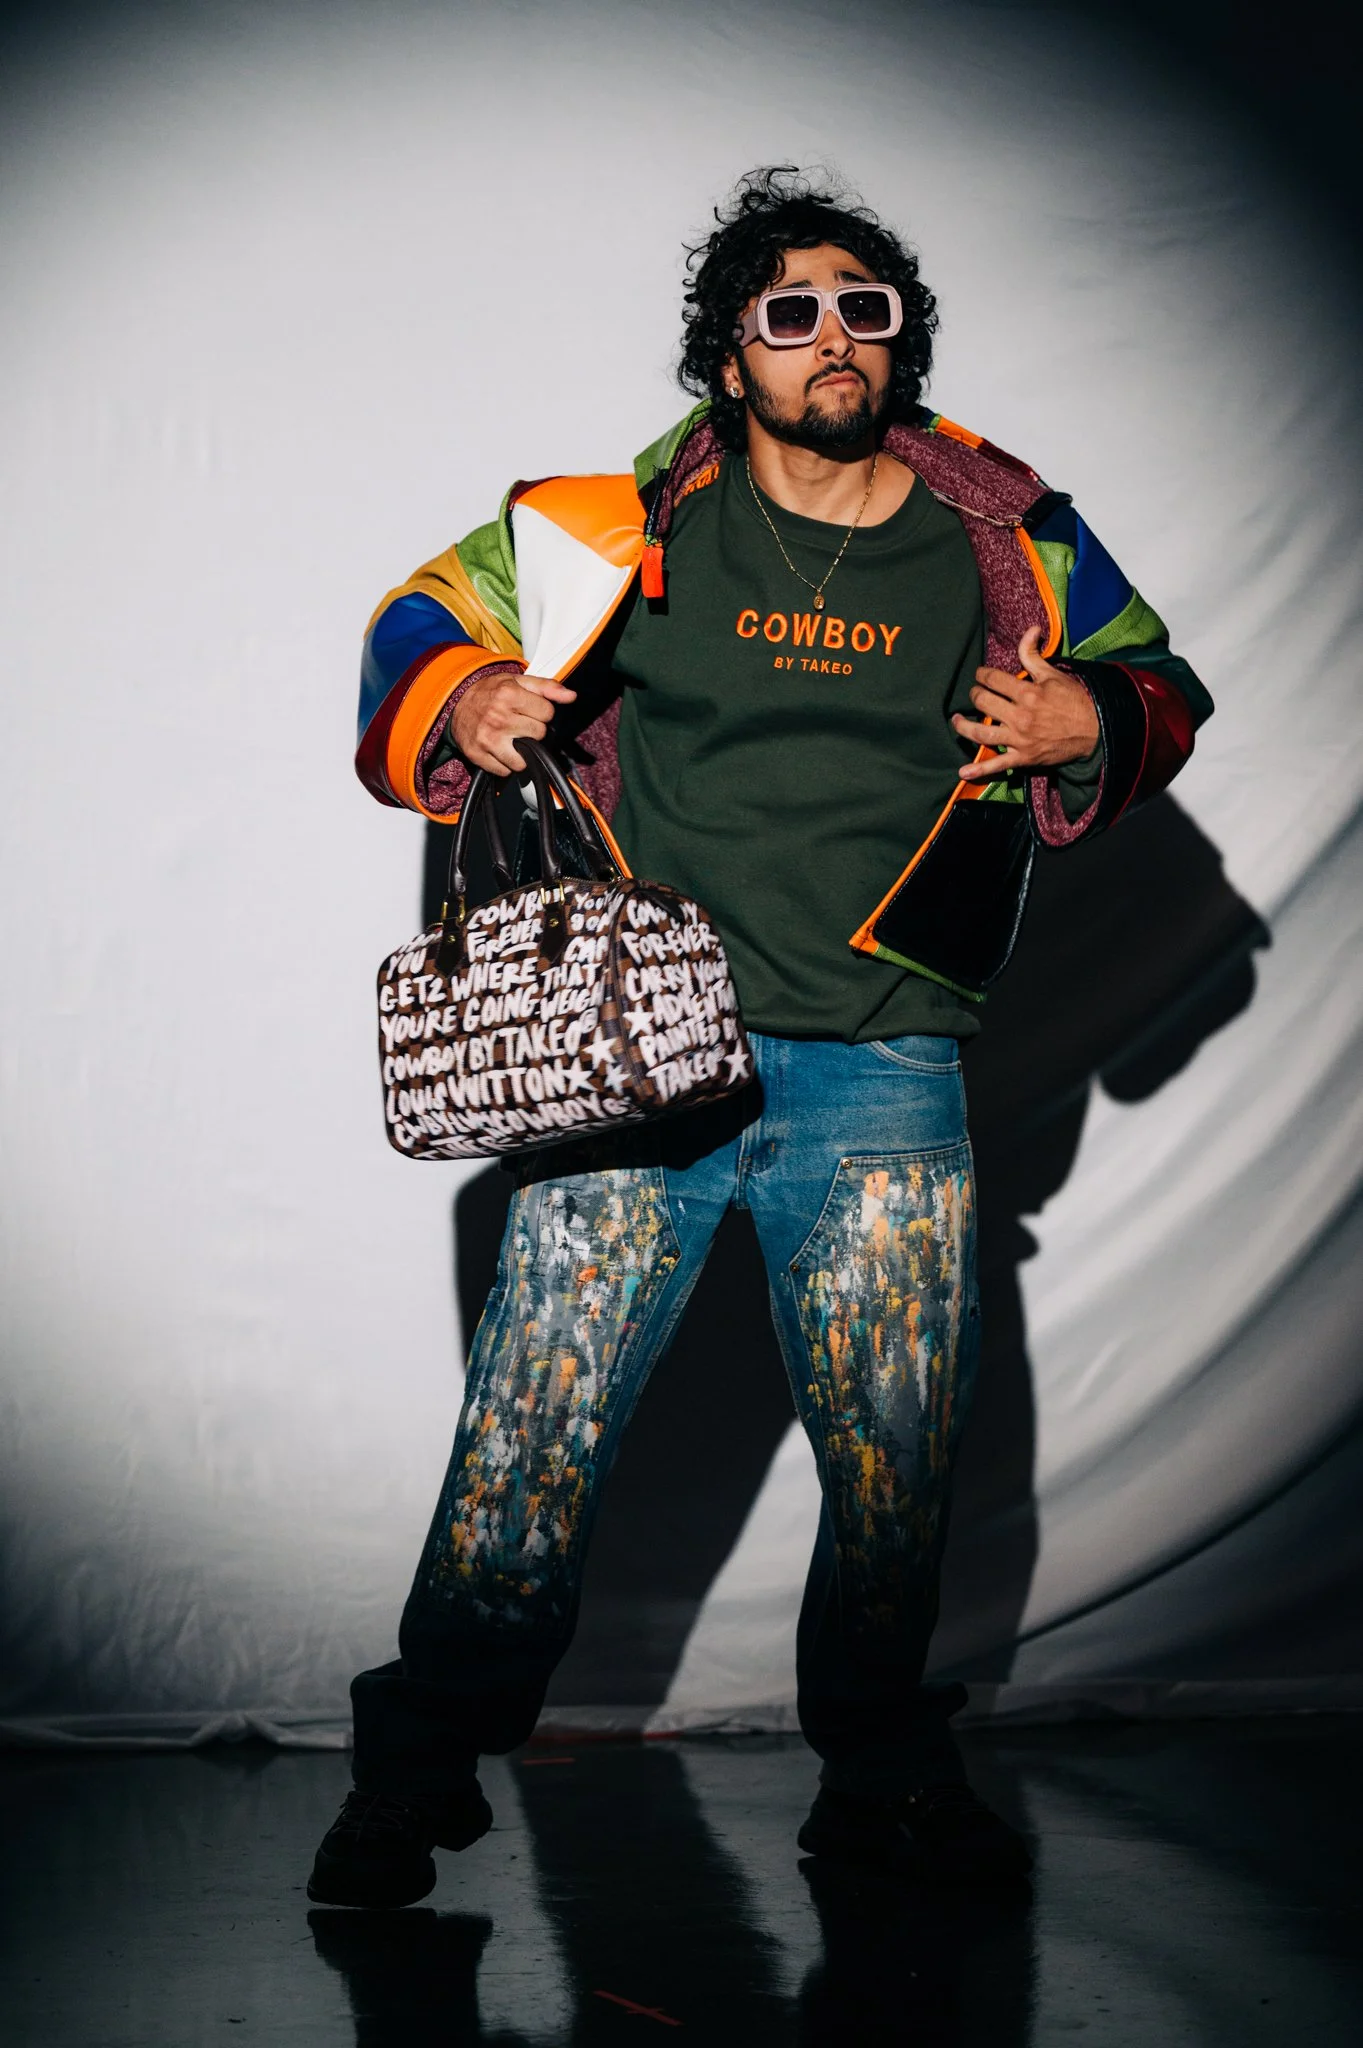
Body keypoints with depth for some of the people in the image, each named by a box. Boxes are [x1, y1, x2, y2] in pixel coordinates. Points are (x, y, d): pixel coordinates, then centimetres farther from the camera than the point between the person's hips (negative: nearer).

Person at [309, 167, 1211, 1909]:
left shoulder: (1003, 539, 7)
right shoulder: (637, 517, 3)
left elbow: (1156, 685, 18)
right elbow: (429, 619, 12)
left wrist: (1092, 724, -5)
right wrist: (461, 703, -11)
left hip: (880, 1066, 1)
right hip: (634, 1040, -1)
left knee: (898, 1442, 5)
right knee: (536, 1415, -3)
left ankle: (884, 1779, 25)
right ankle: (415, 1775, 11)